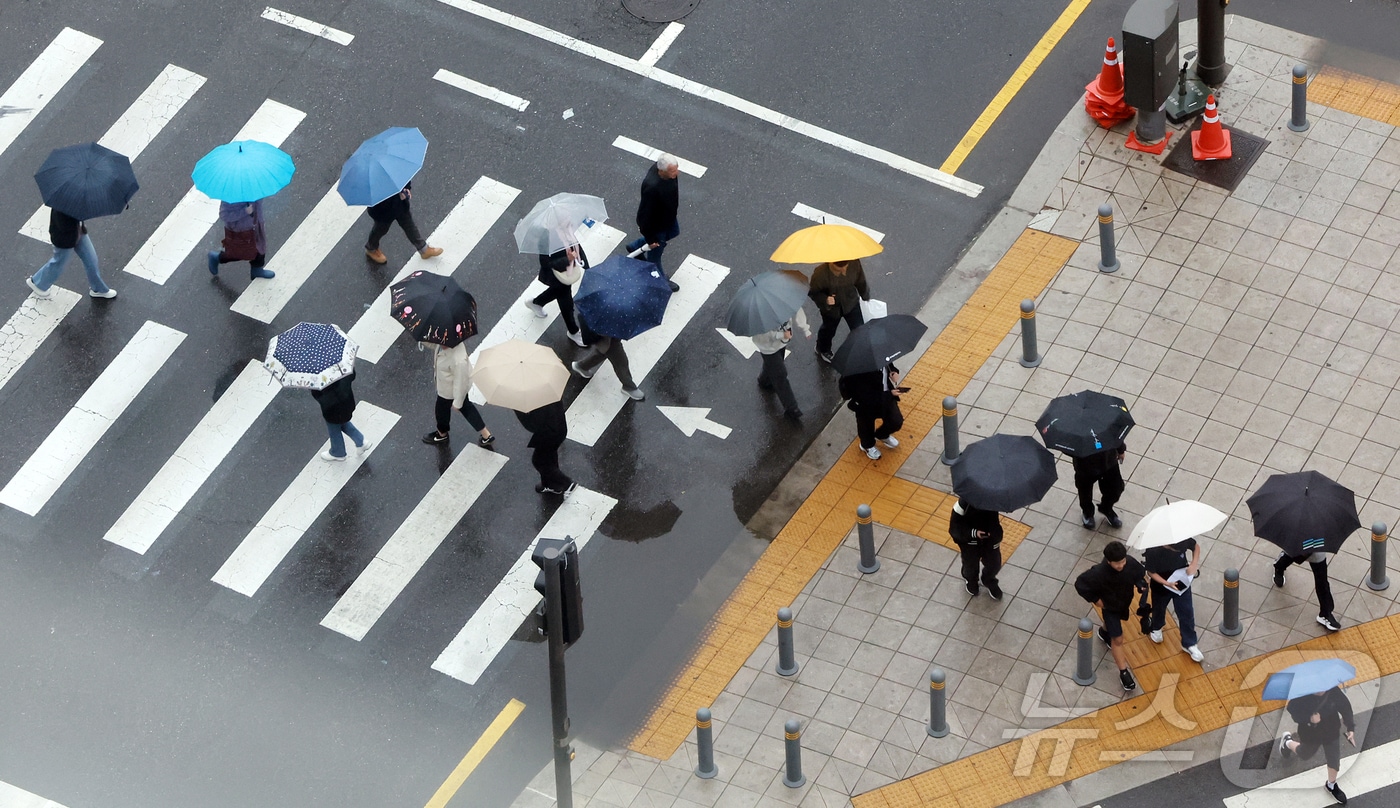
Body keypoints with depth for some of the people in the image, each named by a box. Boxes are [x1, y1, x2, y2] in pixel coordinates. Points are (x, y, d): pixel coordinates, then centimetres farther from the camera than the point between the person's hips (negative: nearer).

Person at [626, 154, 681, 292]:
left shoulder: (669, 168, -24)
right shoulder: (652, 187, -46)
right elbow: (645, 214, -32)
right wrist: (650, 238, -19)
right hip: (656, 224, -8)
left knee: (673, 232, 35)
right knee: (655, 251, 20)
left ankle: (635, 247, 55)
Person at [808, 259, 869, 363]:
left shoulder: (854, 264, -31)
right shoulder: (820, 273, -38)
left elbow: (861, 283, -9)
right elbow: (812, 292, -19)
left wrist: (865, 297, 10)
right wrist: (824, 300, -39)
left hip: (851, 303, 1)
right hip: (831, 307, -1)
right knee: (829, 329, 27)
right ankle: (823, 350, 60)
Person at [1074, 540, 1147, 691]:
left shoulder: (1131, 564, -29)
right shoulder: (1099, 573, -40)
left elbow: (1141, 574, -6)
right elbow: (1080, 584, -27)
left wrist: (1141, 585, -26)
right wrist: (1095, 599, -20)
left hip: (1125, 603, 5)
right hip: (1109, 606, -5)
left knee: (1113, 622, 35)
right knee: (1117, 639, -2)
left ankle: (1104, 632, 70)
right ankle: (1123, 673, 10)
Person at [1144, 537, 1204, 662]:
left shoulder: (1182, 540, -28)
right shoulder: (1152, 551, -36)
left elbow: (1196, 547, -5)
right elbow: (1151, 572, -22)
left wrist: (1194, 564, -21)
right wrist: (1167, 583, -35)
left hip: (1182, 585, 1)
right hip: (1161, 587, -1)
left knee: (1186, 614, 9)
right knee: (1159, 609, 27)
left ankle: (1189, 644, 30)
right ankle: (1156, 628, 61)